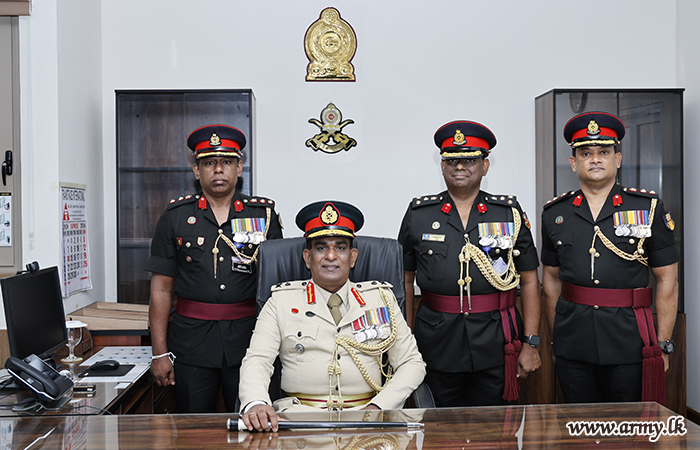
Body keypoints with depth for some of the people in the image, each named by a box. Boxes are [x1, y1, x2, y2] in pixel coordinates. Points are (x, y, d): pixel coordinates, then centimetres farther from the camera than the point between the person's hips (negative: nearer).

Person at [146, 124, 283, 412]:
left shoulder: (264, 214, 6)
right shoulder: (175, 217, 6)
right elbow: (161, 289, 6)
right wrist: (160, 353, 0)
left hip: (248, 337, 0)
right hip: (192, 340, 0)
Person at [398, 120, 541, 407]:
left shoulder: (510, 213, 3)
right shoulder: (418, 214, 4)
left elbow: (530, 281, 4)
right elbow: (405, 280, 8)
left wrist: (531, 344, -1)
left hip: (494, 343, 0)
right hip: (437, 345, 1)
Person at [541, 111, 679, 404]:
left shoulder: (648, 208, 1)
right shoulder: (555, 214, 6)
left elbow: (667, 281, 1)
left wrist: (663, 345, -3)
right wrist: (556, 339, 11)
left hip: (629, 343, -2)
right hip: (572, 345, 2)